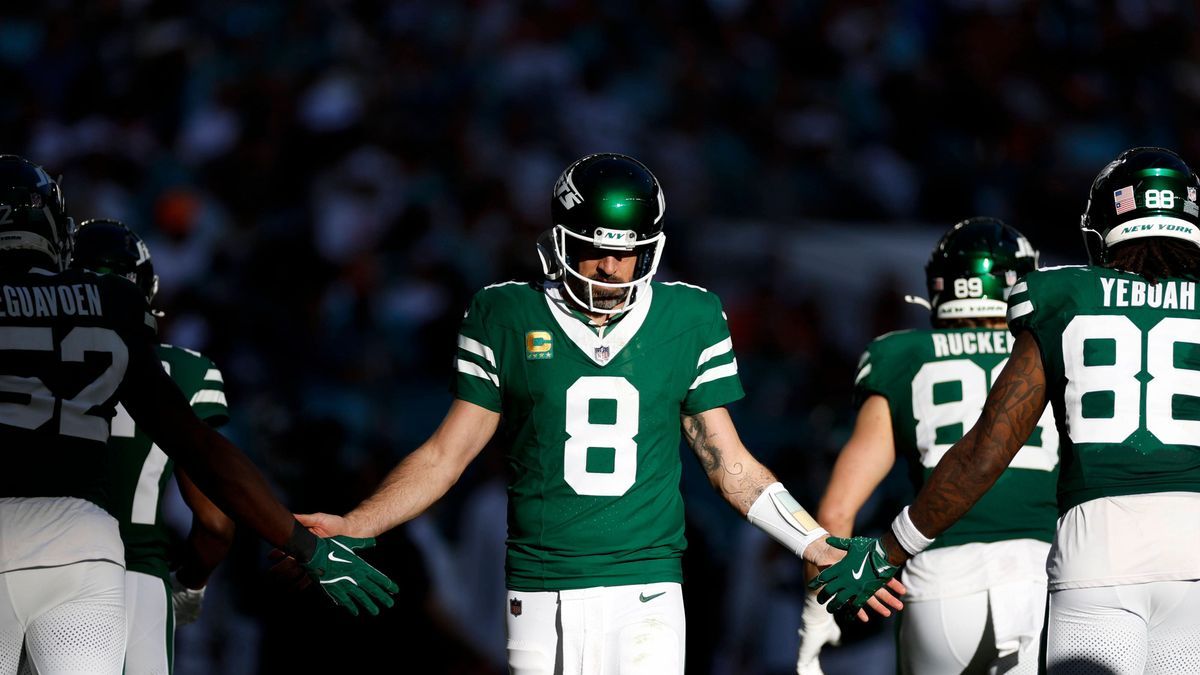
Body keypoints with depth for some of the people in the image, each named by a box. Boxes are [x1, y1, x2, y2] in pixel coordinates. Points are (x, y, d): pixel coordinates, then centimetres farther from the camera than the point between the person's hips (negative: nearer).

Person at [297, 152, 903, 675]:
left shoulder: (688, 321, 7)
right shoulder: (507, 319, 4)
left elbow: (729, 464, 13)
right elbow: (445, 455, 8)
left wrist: (824, 551, 7)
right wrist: (352, 527, -4)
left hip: (646, 598, 0)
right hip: (541, 599, 0)